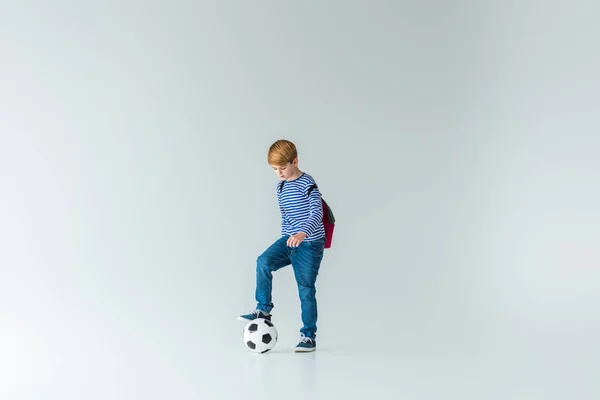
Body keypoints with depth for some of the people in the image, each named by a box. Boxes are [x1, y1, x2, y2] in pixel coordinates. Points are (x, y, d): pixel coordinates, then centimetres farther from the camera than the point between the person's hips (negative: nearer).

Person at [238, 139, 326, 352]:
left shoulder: (307, 184, -14)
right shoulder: (281, 187, 12)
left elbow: (317, 212, -27)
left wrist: (302, 233, -42)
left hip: (310, 244, -6)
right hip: (288, 240, 7)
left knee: (306, 290, -1)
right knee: (263, 262, -19)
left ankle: (309, 336, 11)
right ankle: (264, 310, -9)